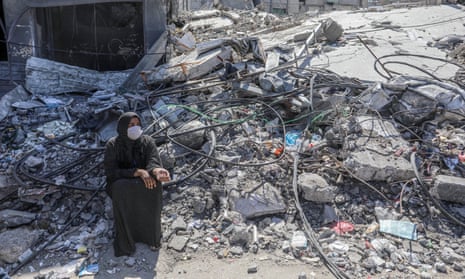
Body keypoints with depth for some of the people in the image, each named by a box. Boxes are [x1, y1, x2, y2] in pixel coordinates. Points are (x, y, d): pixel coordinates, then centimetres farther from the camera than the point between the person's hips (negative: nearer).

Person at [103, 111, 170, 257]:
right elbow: (111, 172, -20)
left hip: (143, 183, 2)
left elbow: (153, 163, -21)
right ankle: (125, 238, -26)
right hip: (120, 184, -1)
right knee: (122, 190, -38)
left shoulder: (148, 141, -9)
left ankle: (152, 233, -20)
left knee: (154, 185, -34)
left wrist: (157, 171, -48)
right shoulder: (112, 145, -13)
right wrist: (138, 171, -34)